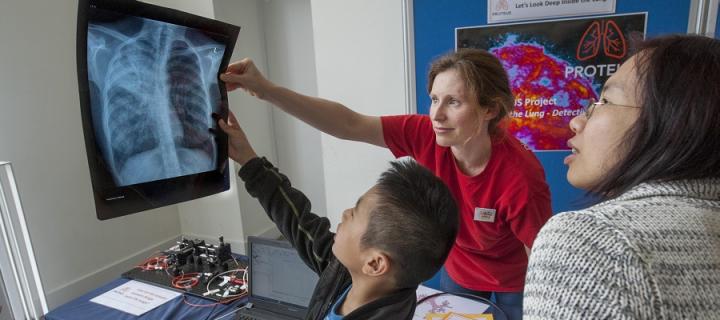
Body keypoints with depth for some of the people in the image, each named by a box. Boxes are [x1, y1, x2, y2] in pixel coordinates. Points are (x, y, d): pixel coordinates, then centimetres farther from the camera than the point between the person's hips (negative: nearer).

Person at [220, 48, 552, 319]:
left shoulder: (520, 178, -35)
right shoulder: (427, 135, -26)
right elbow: (350, 125, -28)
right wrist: (267, 90, -34)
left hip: (515, 282, -3)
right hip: (458, 270, 4)